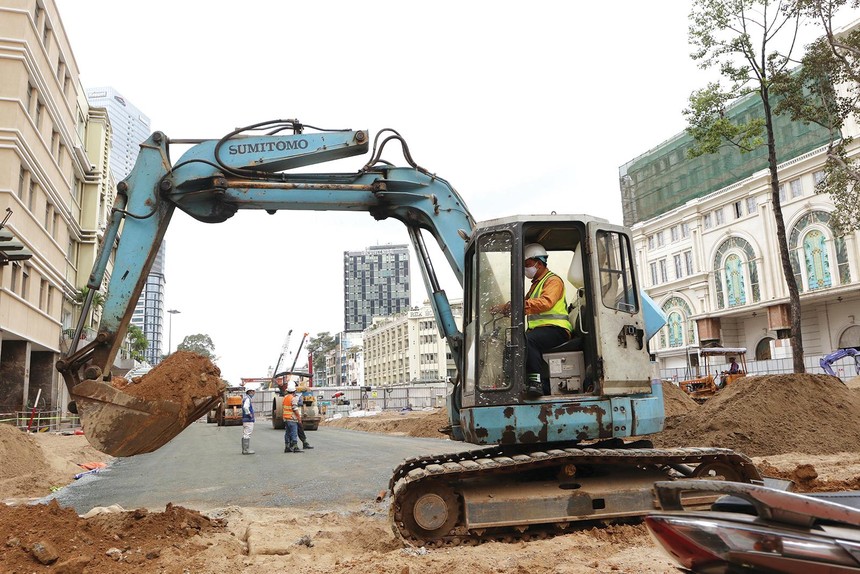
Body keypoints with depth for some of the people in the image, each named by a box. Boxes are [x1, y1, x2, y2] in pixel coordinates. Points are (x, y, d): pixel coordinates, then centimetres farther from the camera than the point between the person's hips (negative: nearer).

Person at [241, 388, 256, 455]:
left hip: (245, 420, 11)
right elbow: (245, 407, -33)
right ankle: (246, 450, -8)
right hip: (248, 420, -11)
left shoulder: (245, 398, 17)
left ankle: (244, 449, 17)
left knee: (245, 435, 12)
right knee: (247, 435, -9)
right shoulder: (247, 399, -14)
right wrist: (249, 414, -21)